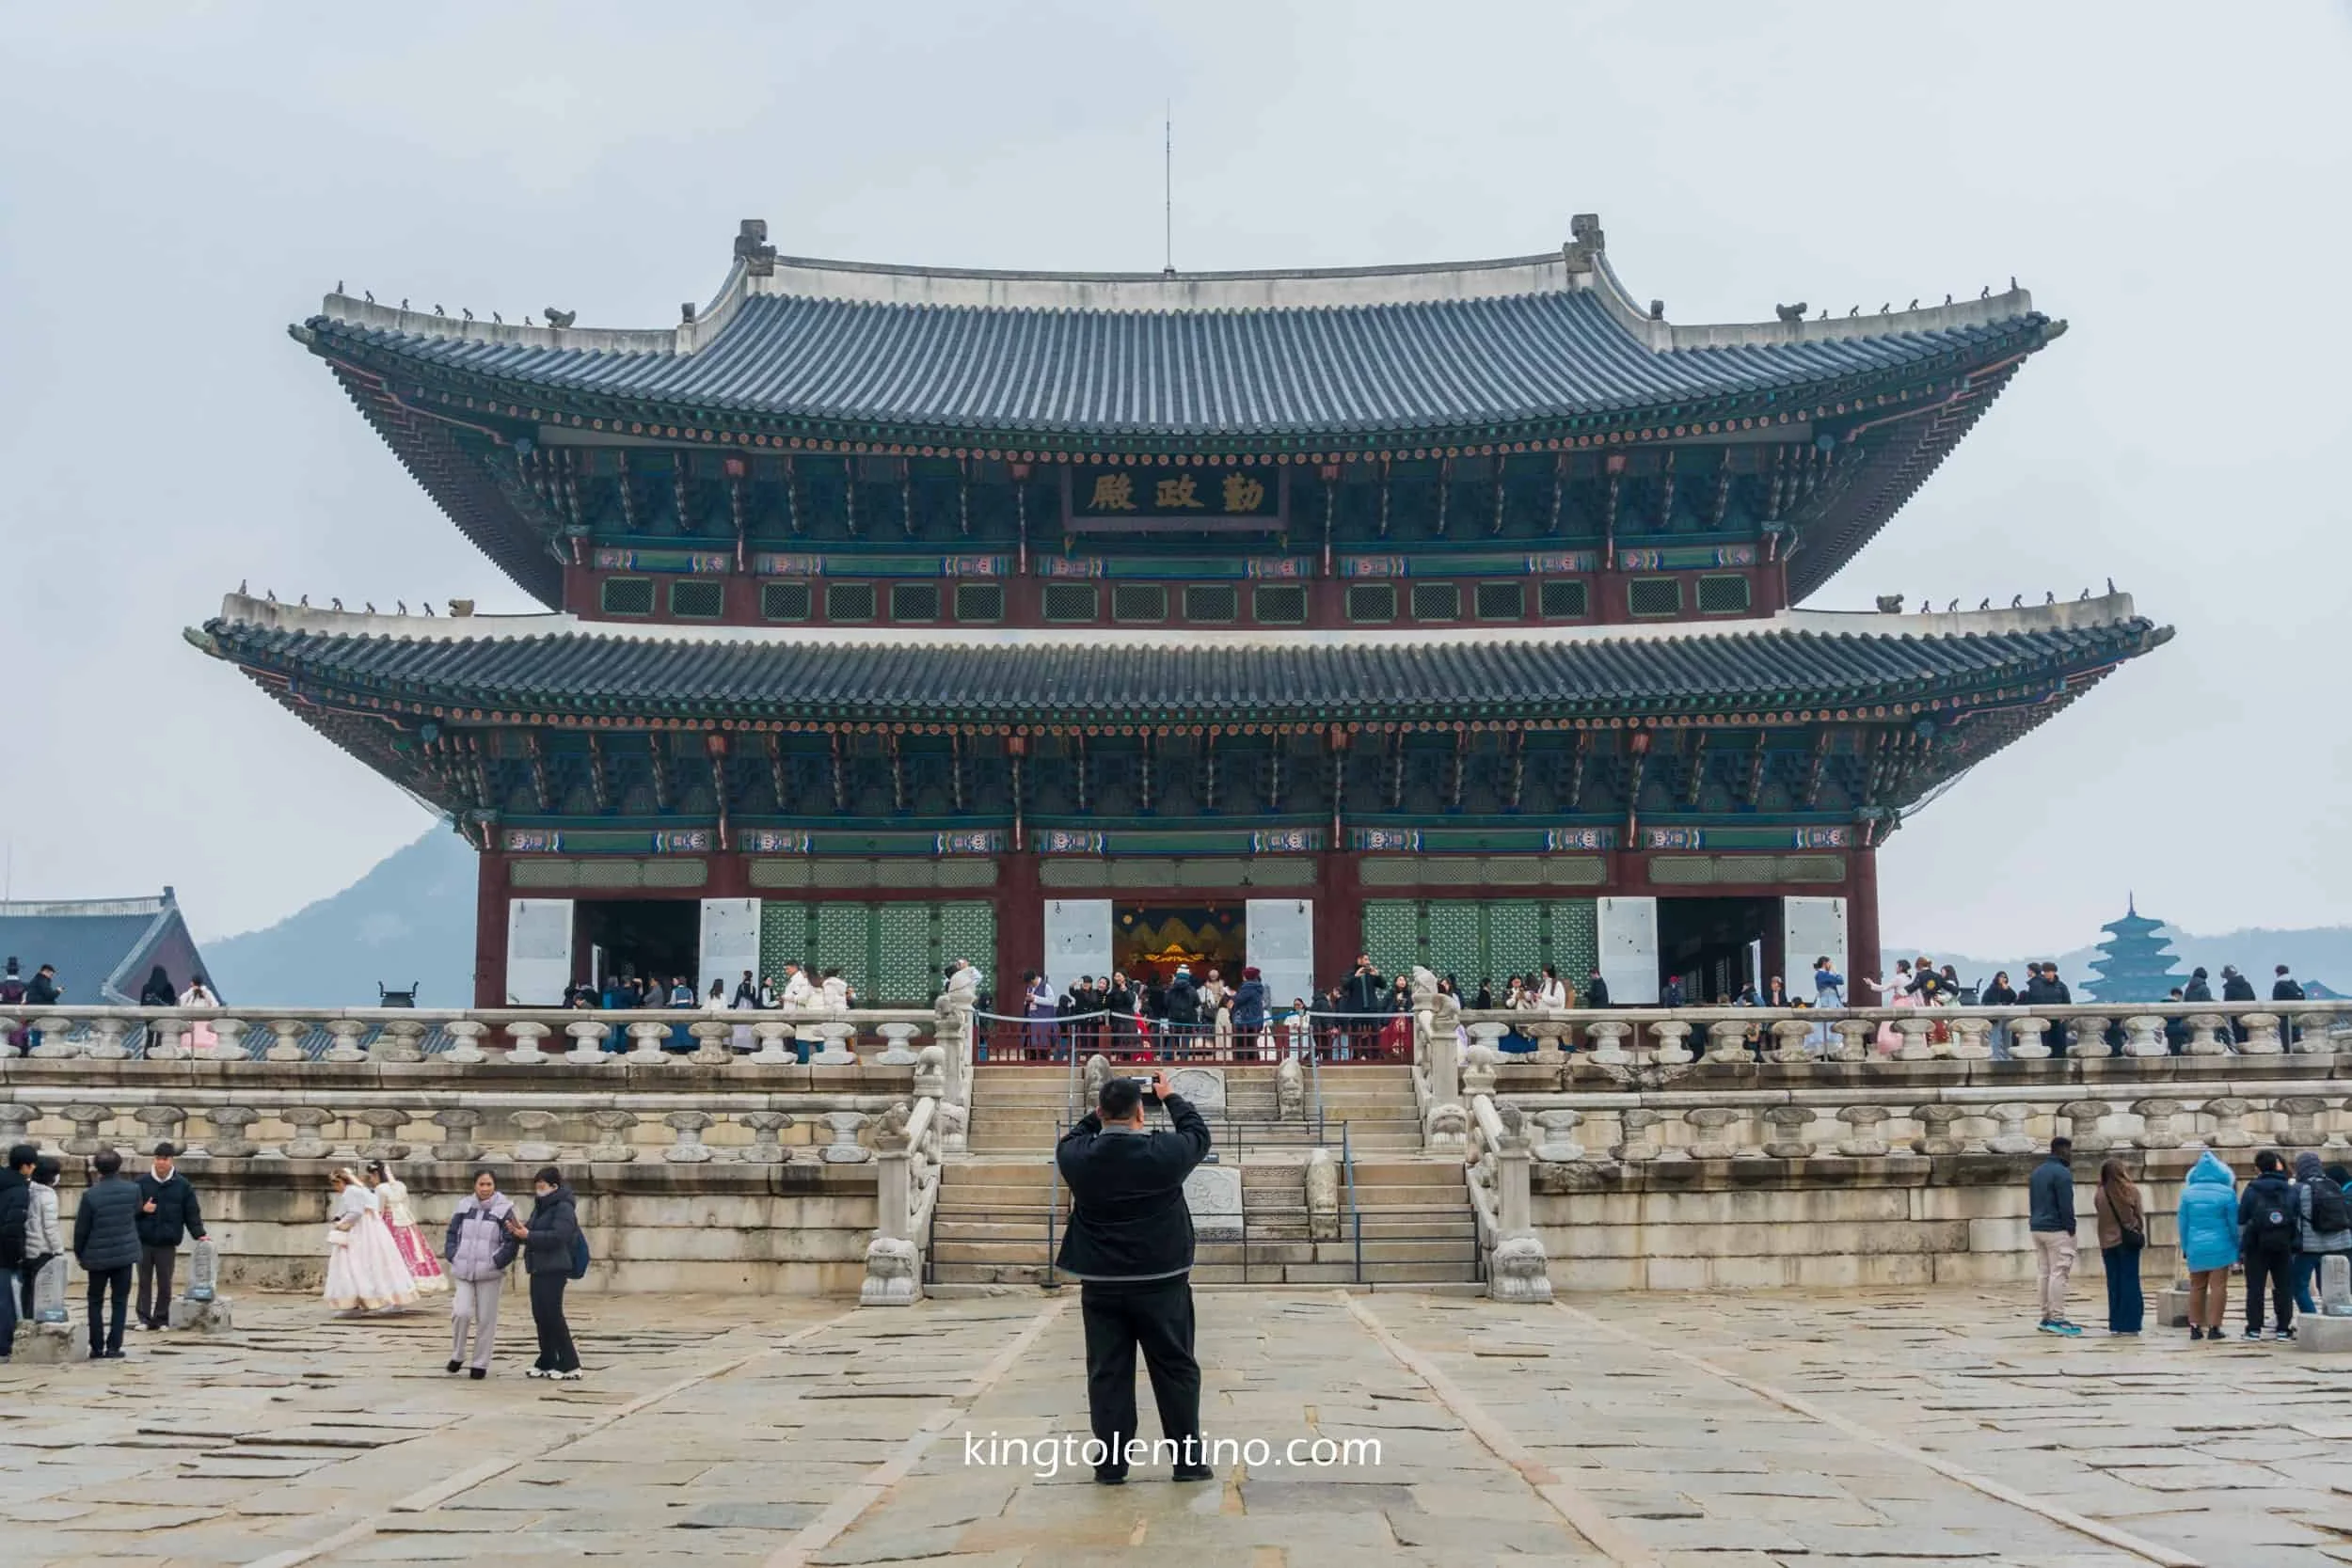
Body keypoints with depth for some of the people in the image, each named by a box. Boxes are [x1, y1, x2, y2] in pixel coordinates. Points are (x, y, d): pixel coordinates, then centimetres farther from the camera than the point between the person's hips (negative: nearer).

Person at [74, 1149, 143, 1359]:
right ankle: (114, 1347, 4)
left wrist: (78, 1252, 8)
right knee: (120, 1301, 8)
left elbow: (81, 1228, -7)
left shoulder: (90, 1195, -14)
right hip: (125, 1253, 2)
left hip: (97, 1256, -1)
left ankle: (97, 1348, 12)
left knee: (96, 1302, 12)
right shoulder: (133, 1189, -6)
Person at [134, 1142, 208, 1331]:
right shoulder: (142, 1182, 3)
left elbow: (192, 1212, 4)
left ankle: (161, 1319, 13)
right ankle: (144, 1318, 11)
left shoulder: (183, 1185, 2)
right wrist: (142, 1209, -12)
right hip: (144, 1242, 1)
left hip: (167, 1244, 0)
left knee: (164, 1284, 4)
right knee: (144, 1281, 5)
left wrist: (199, 1234, -5)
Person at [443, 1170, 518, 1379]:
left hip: (490, 1274, -2)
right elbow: (452, 1233, 13)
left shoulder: (503, 1209, -3)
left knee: (486, 1319, 2)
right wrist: (453, 1256, 1)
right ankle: (457, 1355, 9)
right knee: (461, 1313, -12)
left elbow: (511, 1242, -4)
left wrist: (496, 1262, -11)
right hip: (464, 1272, 2)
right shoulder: (464, 1206, 6)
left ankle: (481, 1364, 14)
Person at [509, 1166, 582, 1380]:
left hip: (554, 1269, -9)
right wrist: (518, 1231, -5)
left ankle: (570, 1365, -2)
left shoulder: (564, 1208, -11)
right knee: (540, 1316, 10)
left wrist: (528, 1235, -24)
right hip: (538, 1268, 9)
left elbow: (557, 1236, -23)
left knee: (553, 1315, -8)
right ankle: (547, 1363, 18)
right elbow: (533, 1234, 16)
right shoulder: (540, 1207, 17)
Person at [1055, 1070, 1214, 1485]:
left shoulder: (1079, 1157, -7)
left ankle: (1111, 1462, 10)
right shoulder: (1164, 1152, -13)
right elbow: (1198, 1134, 8)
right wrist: (1171, 1098, 20)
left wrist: (1099, 1112, 20)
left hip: (1101, 1285, 2)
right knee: (1176, 1371, 9)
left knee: (1107, 1374, 8)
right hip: (1161, 1282, -2)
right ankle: (1188, 1459, 14)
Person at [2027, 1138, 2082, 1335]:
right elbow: (2066, 1205, -16)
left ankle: (2046, 1317, 10)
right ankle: (2057, 1319, -11)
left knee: (2044, 1273, 9)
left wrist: (2037, 1223, 17)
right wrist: (2071, 1230, -12)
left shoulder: (2037, 1172, 16)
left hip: (2037, 1228, 9)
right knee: (2058, 1274, -8)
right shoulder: (2062, 1173, -12)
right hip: (2057, 1230, -9)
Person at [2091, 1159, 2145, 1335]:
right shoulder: (2131, 1191, -6)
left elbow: (2099, 1218, 1)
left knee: (2114, 1284, 8)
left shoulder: (2099, 1195, -5)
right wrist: (2141, 1235, 15)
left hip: (2108, 1242, 1)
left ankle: (2115, 1324, 8)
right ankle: (2129, 1324, 2)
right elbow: (2140, 1216, 1)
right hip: (2128, 1240, -1)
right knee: (2130, 1282, 3)